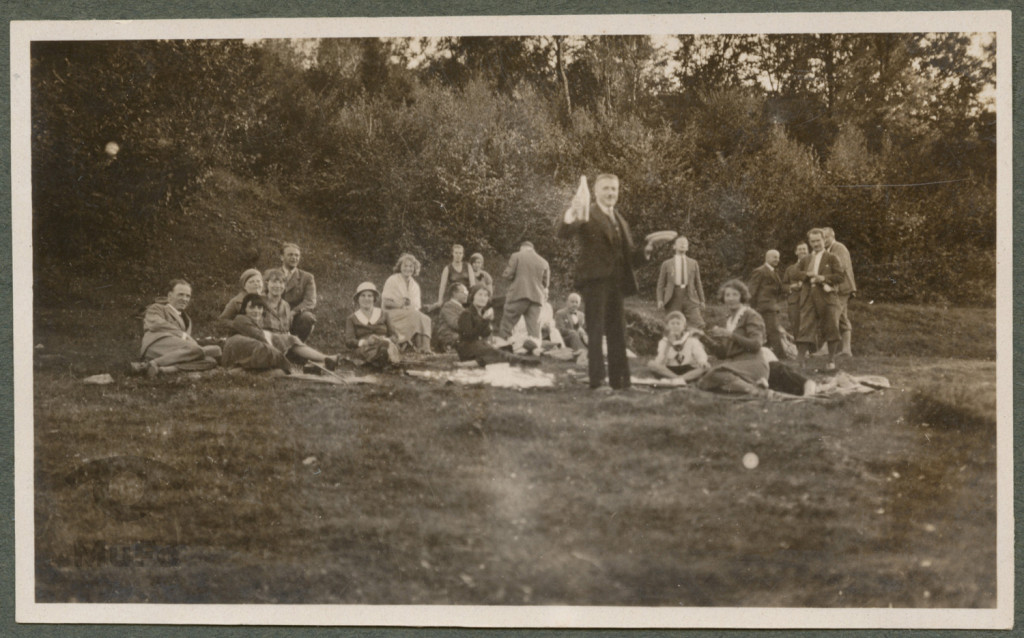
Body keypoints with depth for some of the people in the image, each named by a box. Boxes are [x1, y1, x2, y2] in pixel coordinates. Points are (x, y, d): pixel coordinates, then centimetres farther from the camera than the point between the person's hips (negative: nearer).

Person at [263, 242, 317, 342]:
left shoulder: (307, 277, 12)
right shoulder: (269, 274, 16)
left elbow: (311, 302, -2)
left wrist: (293, 312, -23)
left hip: (296, 318, 1)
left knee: (308, 317, -32)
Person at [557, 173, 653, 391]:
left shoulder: (620, 221, 21)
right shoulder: (588, 216, -2)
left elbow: (627, 254, 25)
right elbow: (563, 232, -20)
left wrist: (644, 252, 4)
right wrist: (572, 213, -40)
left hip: (616, 283, 7)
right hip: (595, 280, -7)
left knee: (618, 333, 9)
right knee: (595, 332, -8)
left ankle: (619, 379, 15)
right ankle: (597, 380, -8)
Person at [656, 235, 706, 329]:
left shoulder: (693, 263, 15)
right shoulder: (666, 264, 10)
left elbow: (698, 282, 17)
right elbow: (661, 284, 9)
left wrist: (702, 300, 12)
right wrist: (660, 300, -4)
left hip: (690, 298, 1)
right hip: (673, 299, -1)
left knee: (697, 325, -15)